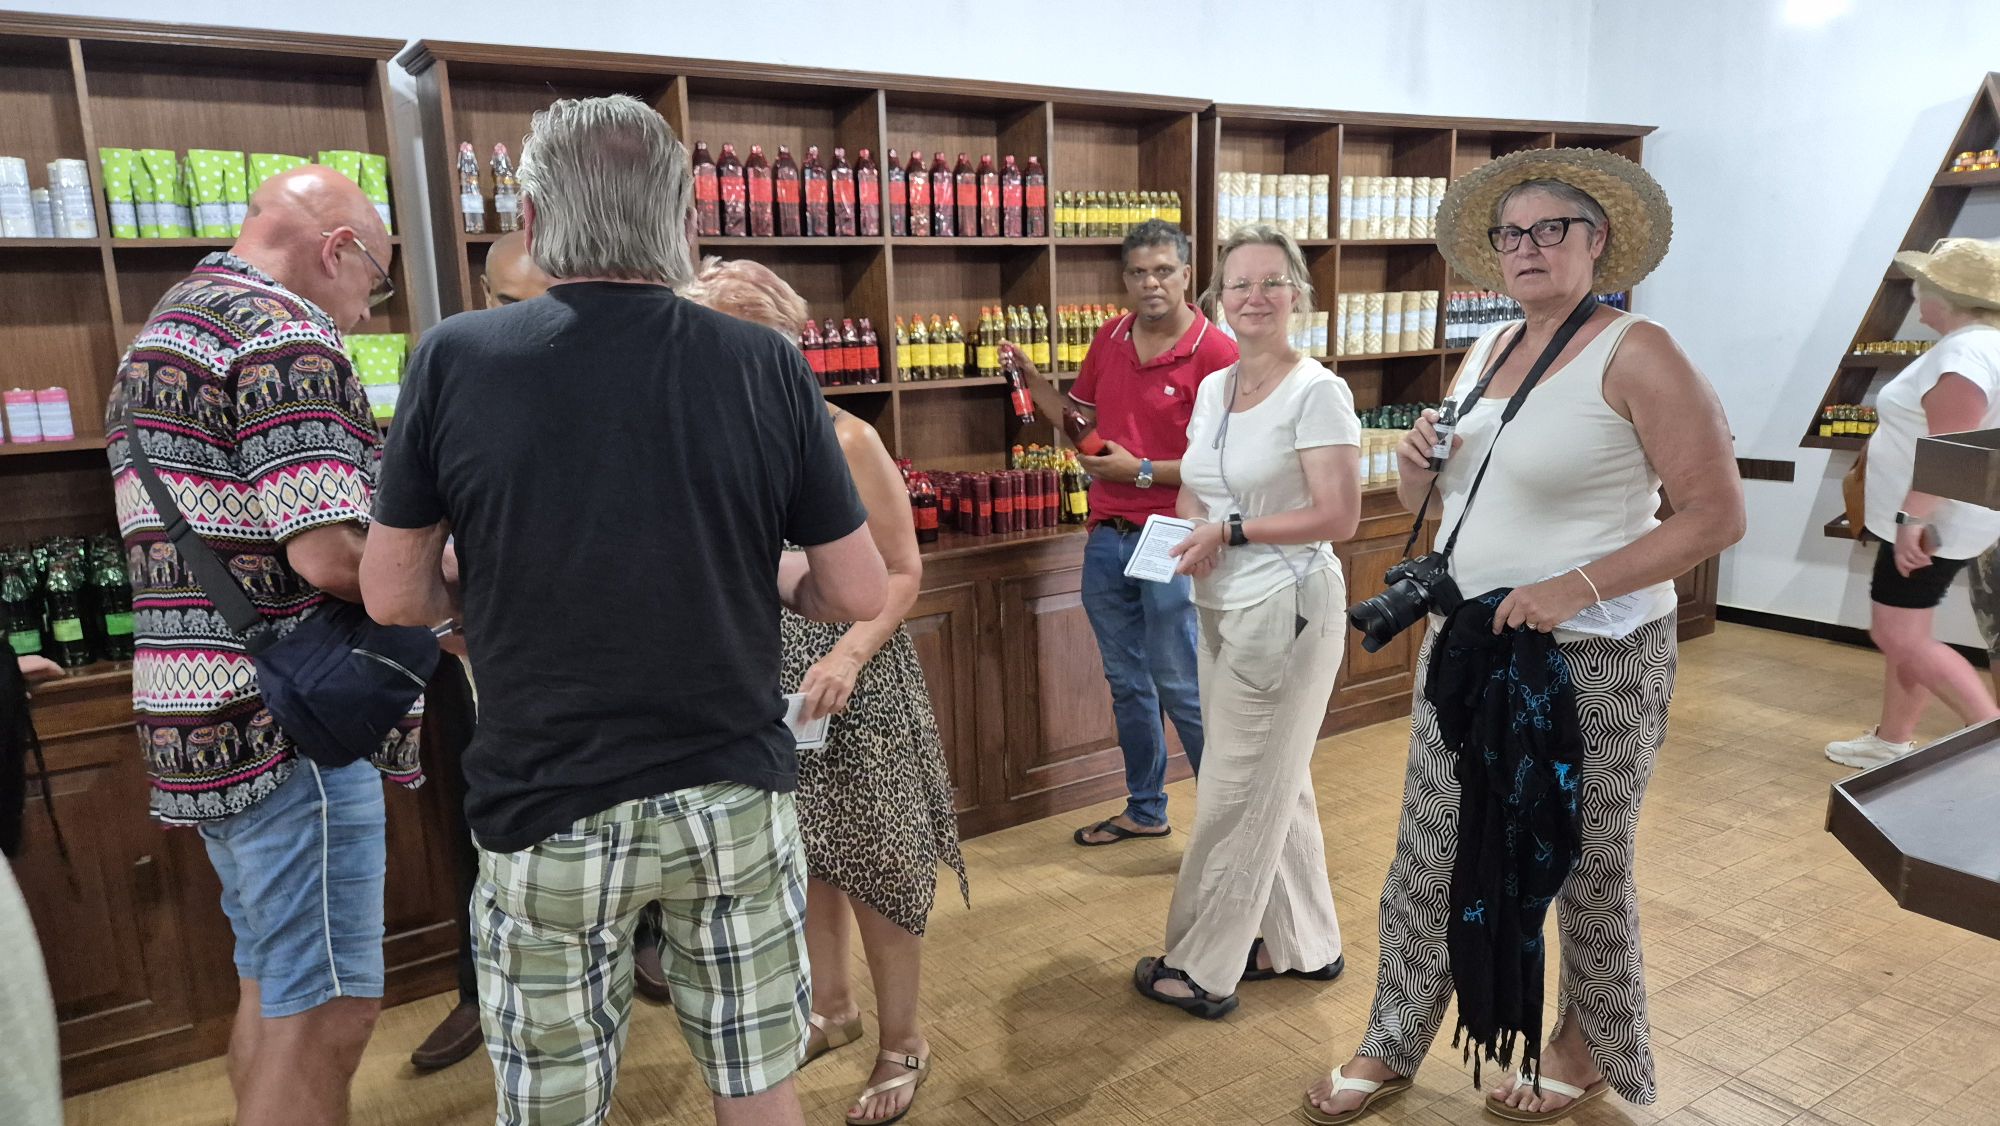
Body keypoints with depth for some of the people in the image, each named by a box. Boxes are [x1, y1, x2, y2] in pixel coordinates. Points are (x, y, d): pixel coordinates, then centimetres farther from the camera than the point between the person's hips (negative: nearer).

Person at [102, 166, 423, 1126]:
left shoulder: (160, 332, 18)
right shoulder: (285, 332, -14)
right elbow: (330, 554, -23)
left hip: (203, 719, 10)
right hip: (293, 722, -10)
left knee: (272, 989, 21)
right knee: (325, 1010, -2)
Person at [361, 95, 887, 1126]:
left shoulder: (454, 361, -9)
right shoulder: (767, 367, -9)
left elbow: (393, 596, -1)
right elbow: (859, 595, -5)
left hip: (547, 816, 0)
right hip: (736, 798, 1)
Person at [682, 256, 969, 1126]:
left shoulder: (846, 441, -13)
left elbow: (903, 572, -11)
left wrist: (847, 655, -25)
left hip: (851, 685, -4)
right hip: (759, 686, 5)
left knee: (872, 867, 7)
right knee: (801, 860, 18)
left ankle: (902, 1043, 28)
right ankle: (831, 1009, 42)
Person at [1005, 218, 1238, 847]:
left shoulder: (1215, 353, -12)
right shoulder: (1110, 339, 8)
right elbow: (1079, 416, 20)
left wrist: (1142, 470, -16)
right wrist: (1029, 376, 7)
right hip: (1107, 536, 7)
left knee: (1179, 687, -1)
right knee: (1127, 683, 16)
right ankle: (1145, 810, 32)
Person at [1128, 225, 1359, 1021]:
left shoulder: (1316, 392, -13)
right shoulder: (1212, 388, 9)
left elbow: (1339, 516, -17)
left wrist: (1231, 531, -17)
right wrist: (1192, 532, -4)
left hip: (1285, 610, -8)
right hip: (1222, 610, 8)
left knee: (1236, 794, 1)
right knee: (1276, 786, 18)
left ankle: (1203, 969, 16)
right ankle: (1306, 944, 34)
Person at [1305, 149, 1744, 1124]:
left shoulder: (1635, 353, -12)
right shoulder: (1486, 352, 9)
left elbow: (1718, 513, -16)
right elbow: (1423, 502, 16)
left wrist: (1577, 586, -25)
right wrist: (1417, 459, -7)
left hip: (1593, 660, -6)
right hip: (1465, 645, 6)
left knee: (1585, 868, 12)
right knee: (1427, 857, 12)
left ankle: (1591, 1047, 38)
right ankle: (1392, 1047, 30)